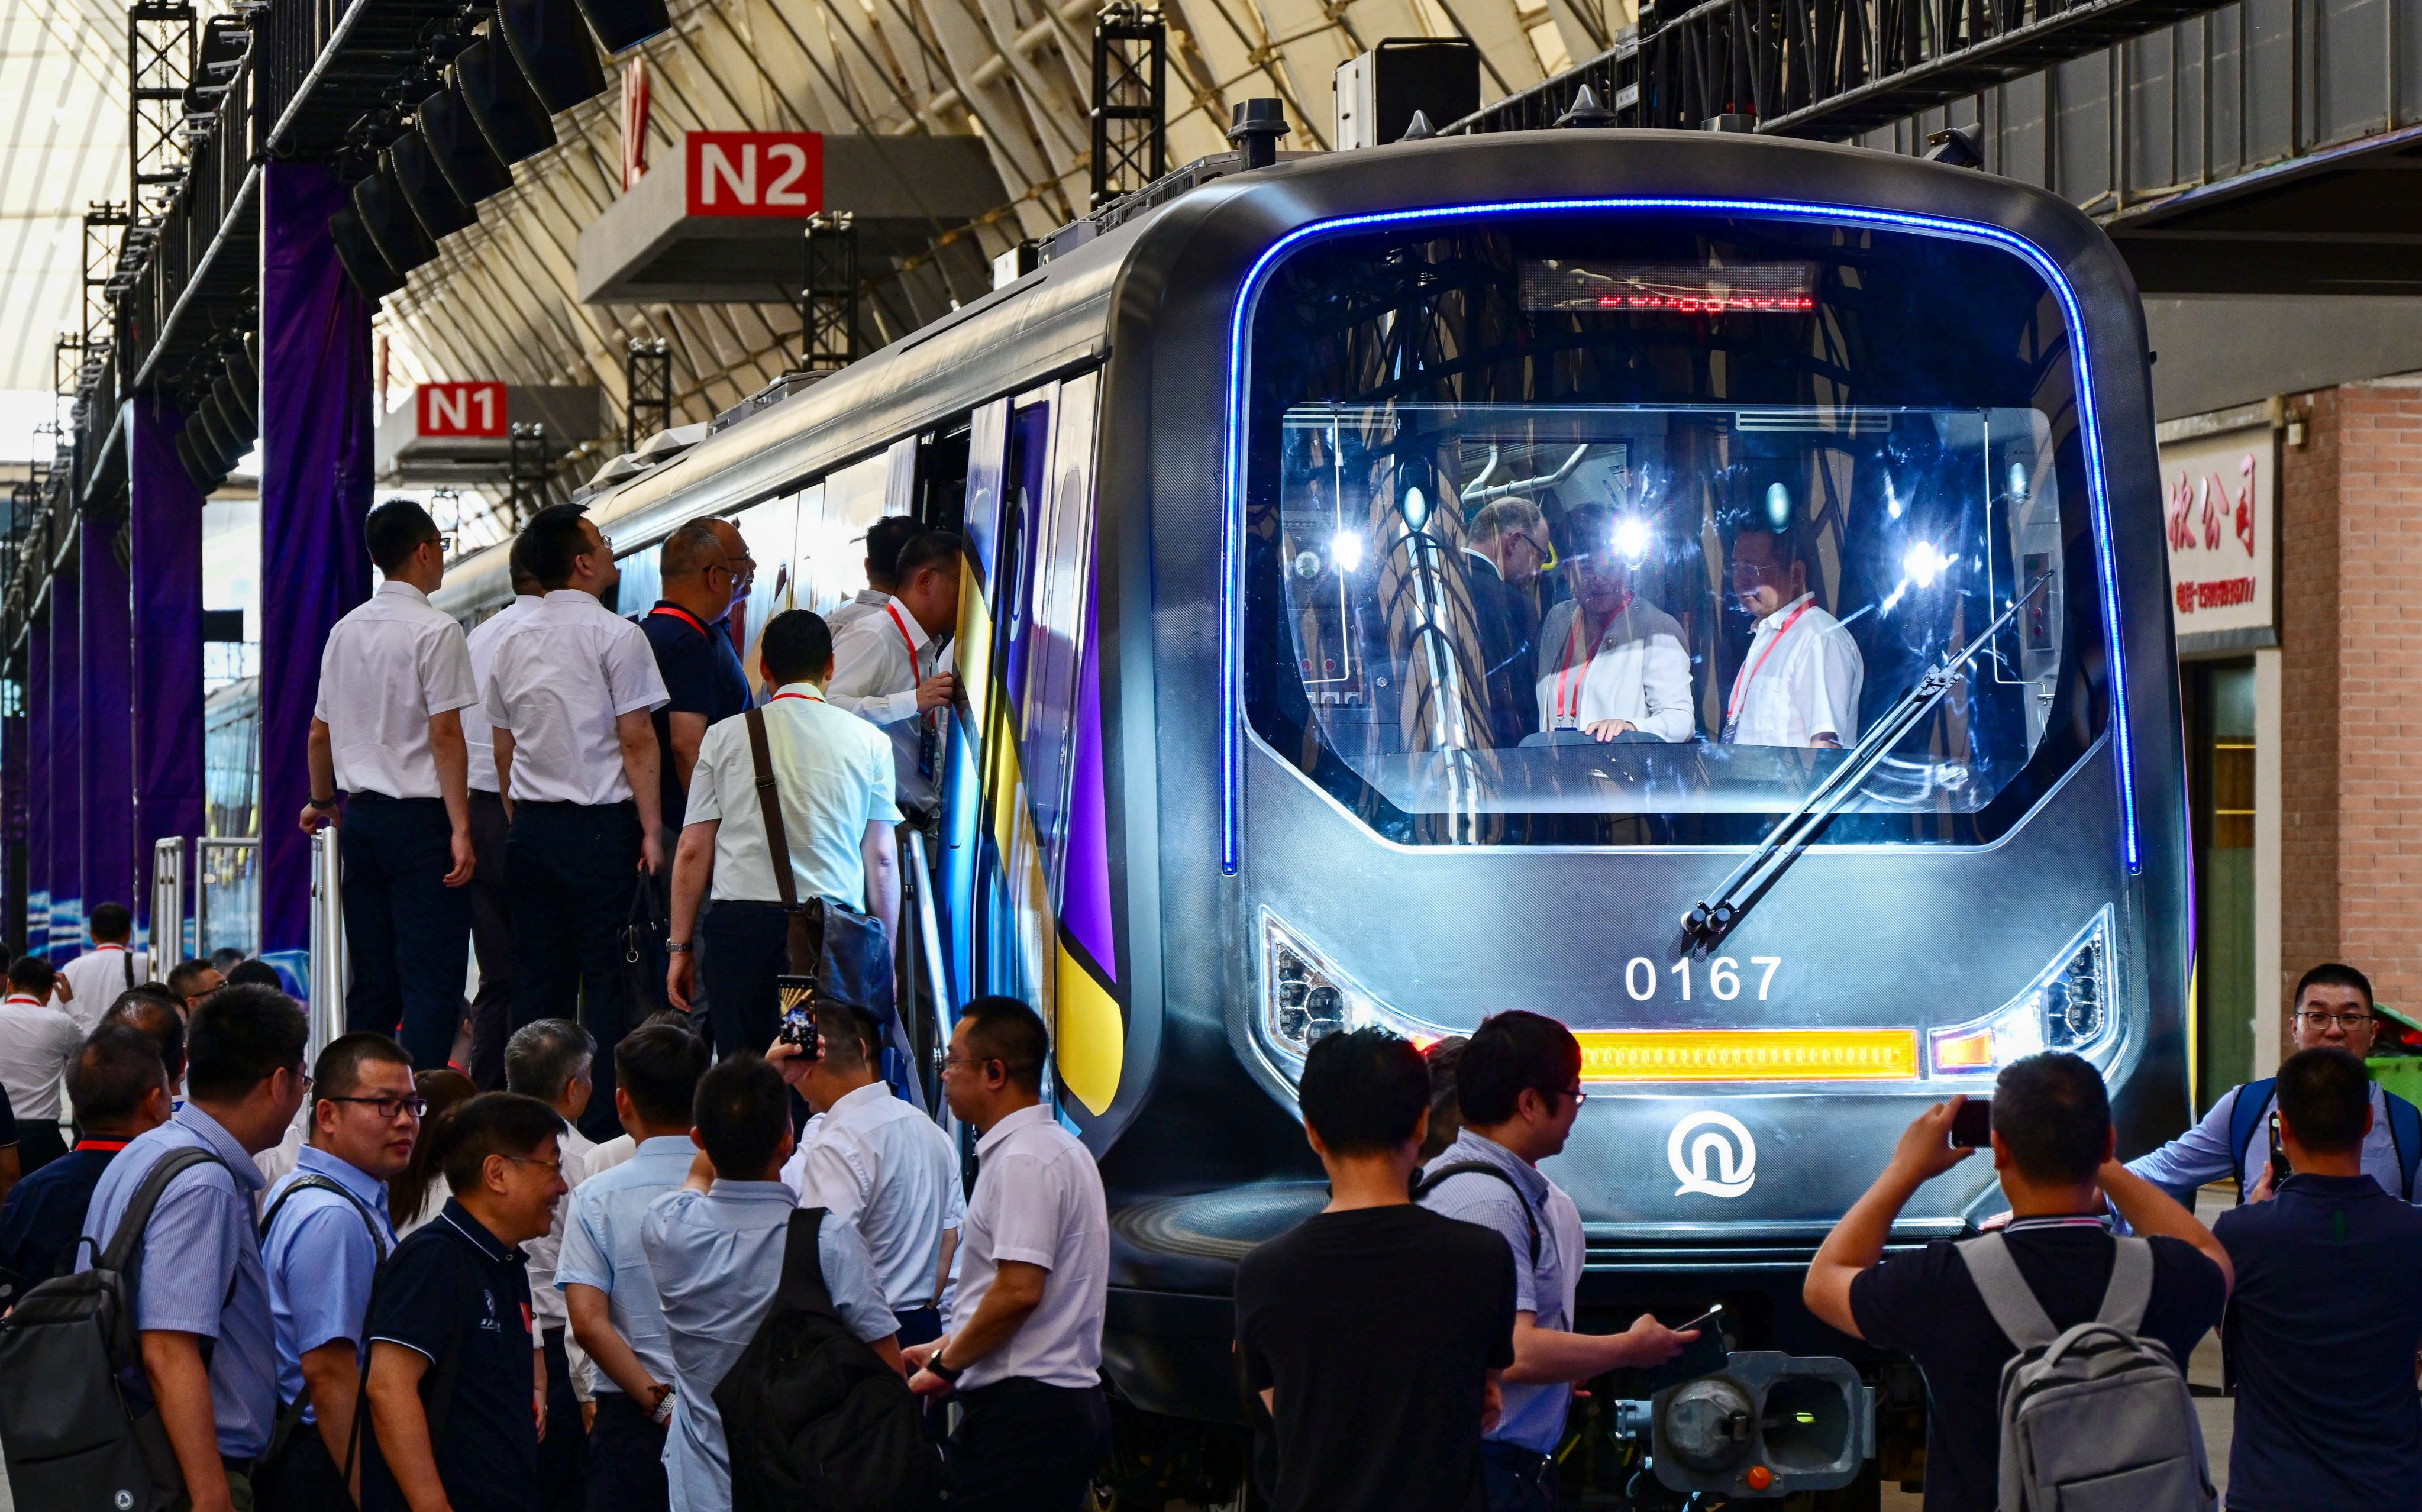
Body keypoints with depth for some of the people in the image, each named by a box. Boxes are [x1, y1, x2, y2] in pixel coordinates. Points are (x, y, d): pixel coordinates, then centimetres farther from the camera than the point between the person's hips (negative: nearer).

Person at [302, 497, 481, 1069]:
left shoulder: (345, 631, 11)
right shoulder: (435, 631, -10)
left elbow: (320, 733, 19)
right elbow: (446, 735, -16)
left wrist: (322, 802, 36)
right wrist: (460, 828, -15)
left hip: (359, 816, 7)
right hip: (420, 817, -7)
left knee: (372, 979, 11)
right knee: (432, 979, -8)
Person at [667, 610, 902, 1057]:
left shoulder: (724, 736, 7)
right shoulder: (867, 741, 7)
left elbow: (694, 851, 7)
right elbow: (882, 860, 6)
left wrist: (681, 945, 13)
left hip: (741, 924, 0)